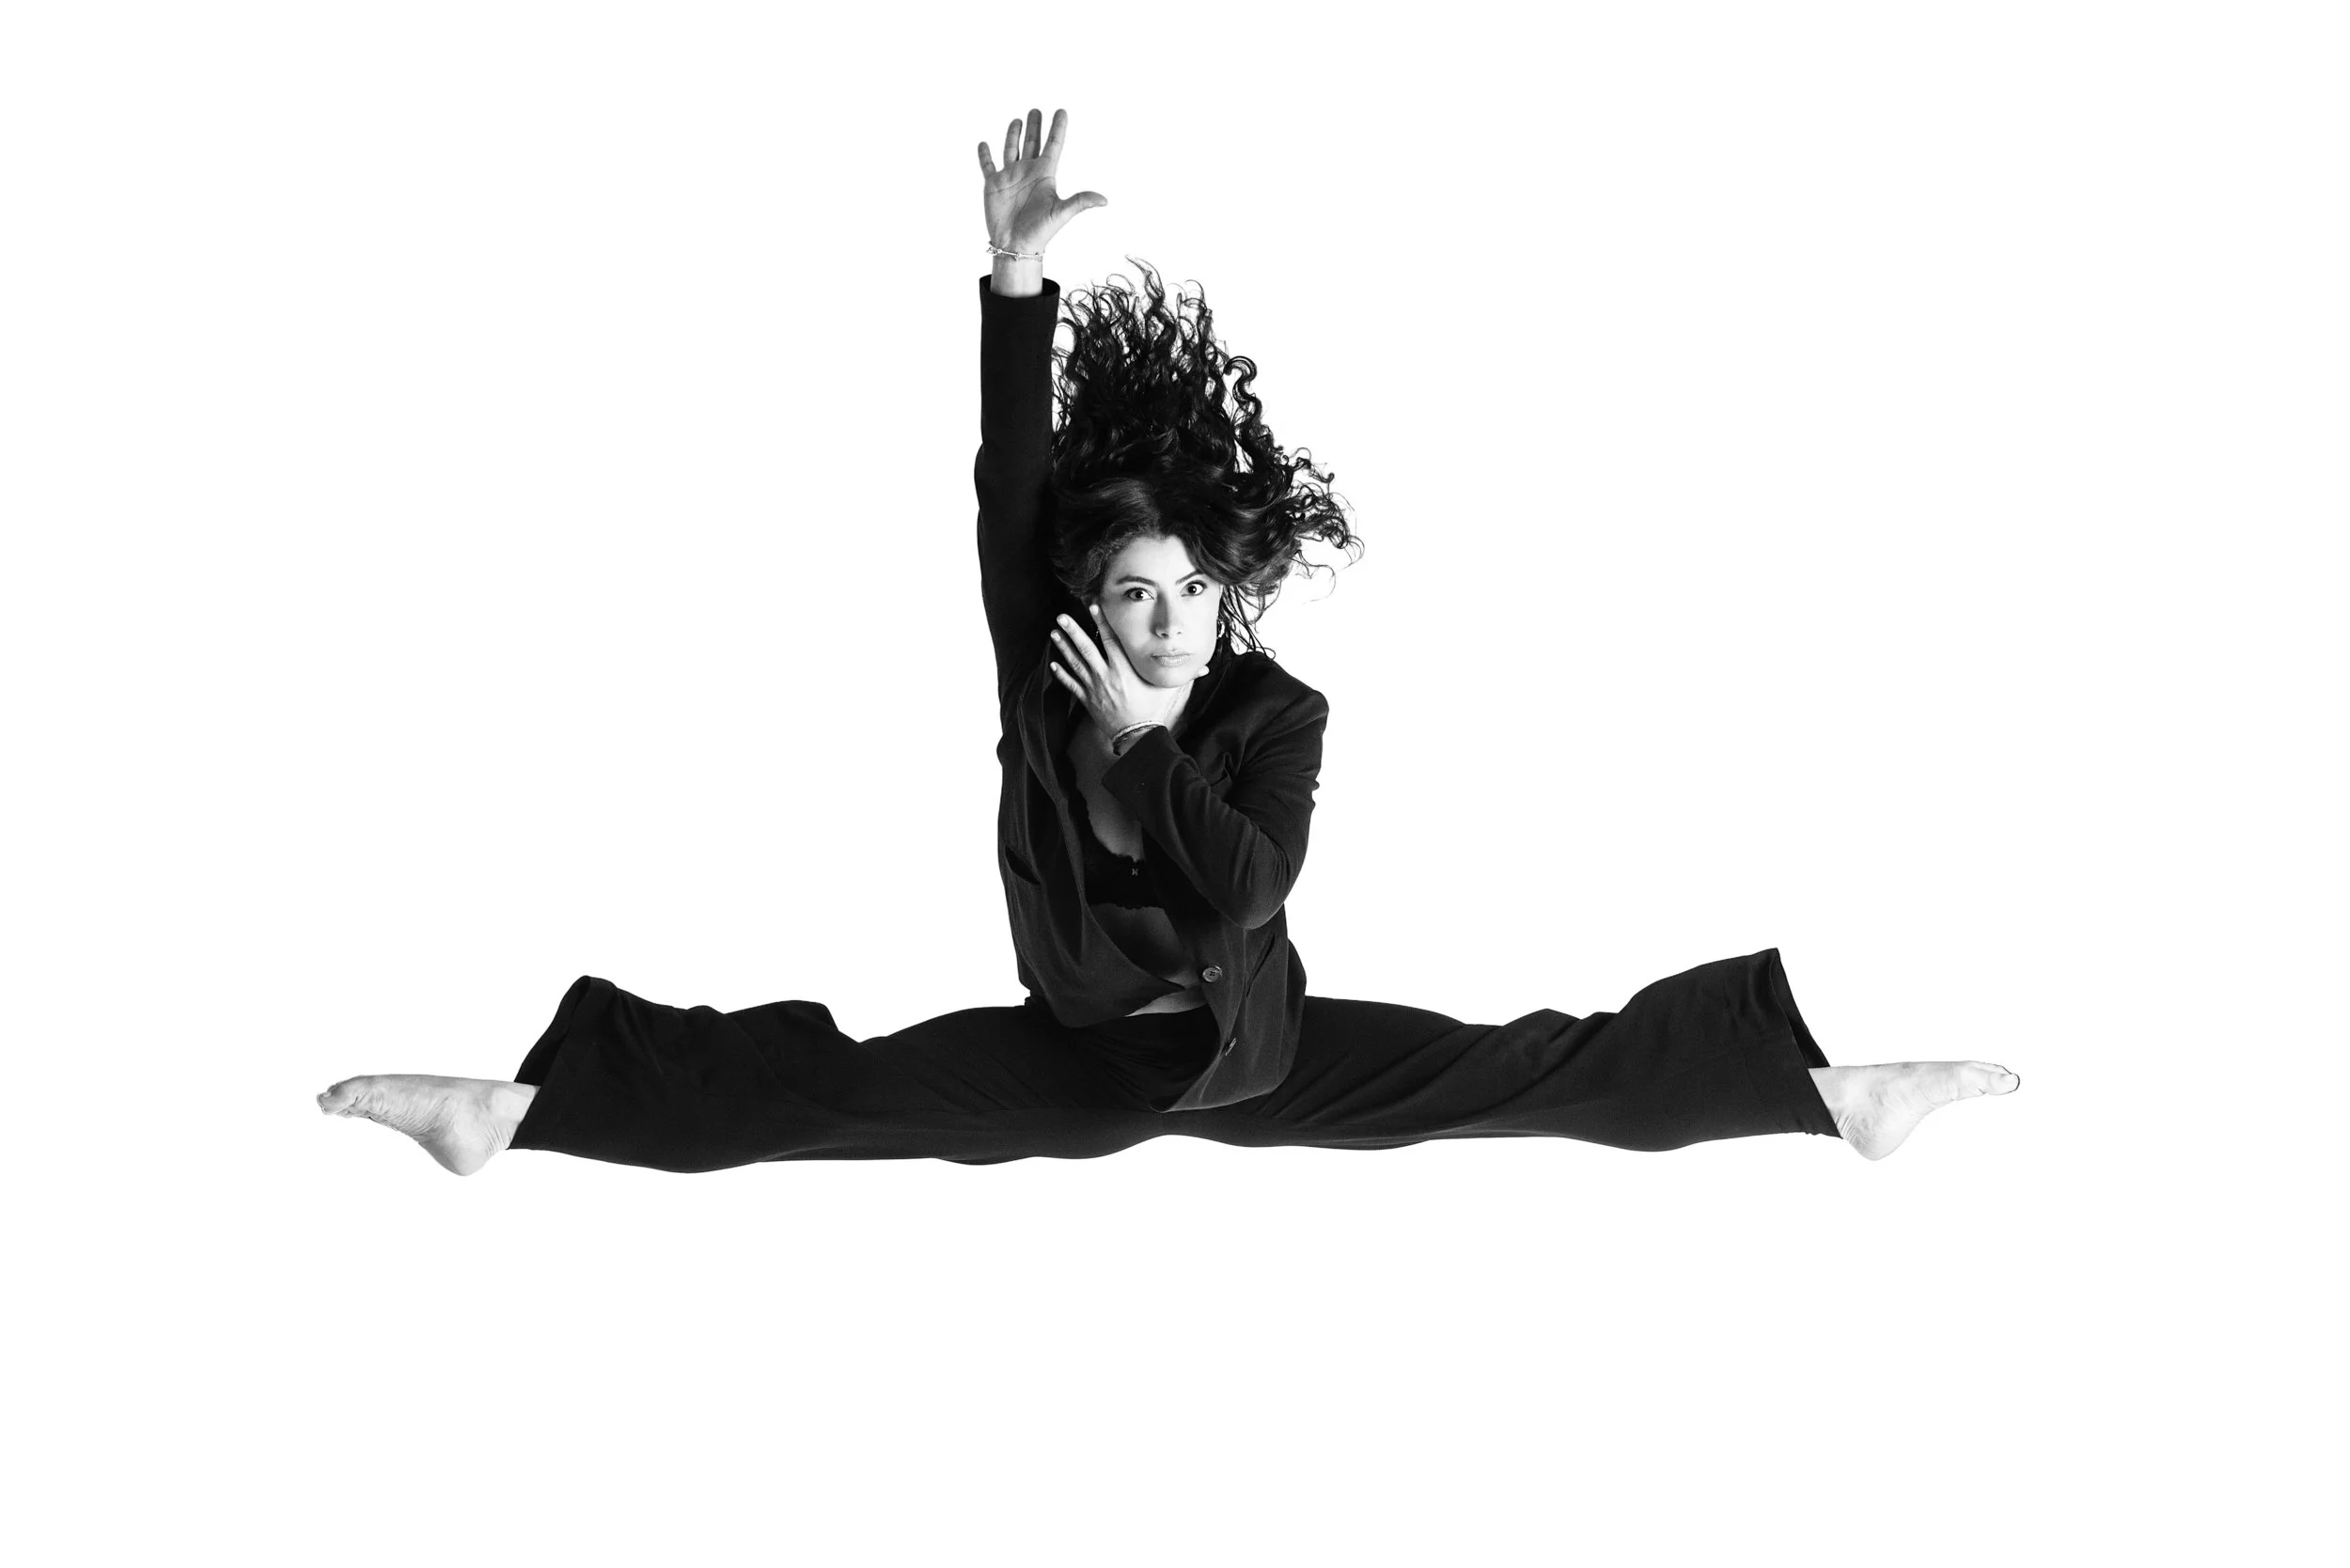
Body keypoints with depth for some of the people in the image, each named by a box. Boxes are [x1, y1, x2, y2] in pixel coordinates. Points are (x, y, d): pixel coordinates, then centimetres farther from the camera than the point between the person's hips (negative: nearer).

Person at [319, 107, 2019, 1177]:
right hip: (1076, 1054, 1)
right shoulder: (1046, 676, -15)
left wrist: (1147, 741, -32)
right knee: (820, 1081, -10)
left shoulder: (1279, 713, -18)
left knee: (1519, 1072, -10)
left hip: (1257, 1051, -1)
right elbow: (1007, 494, -28)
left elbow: (1252, 888, -33)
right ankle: (516, 1104, -11)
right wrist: (1017, 287, -38)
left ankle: (1831, 1089, -8)